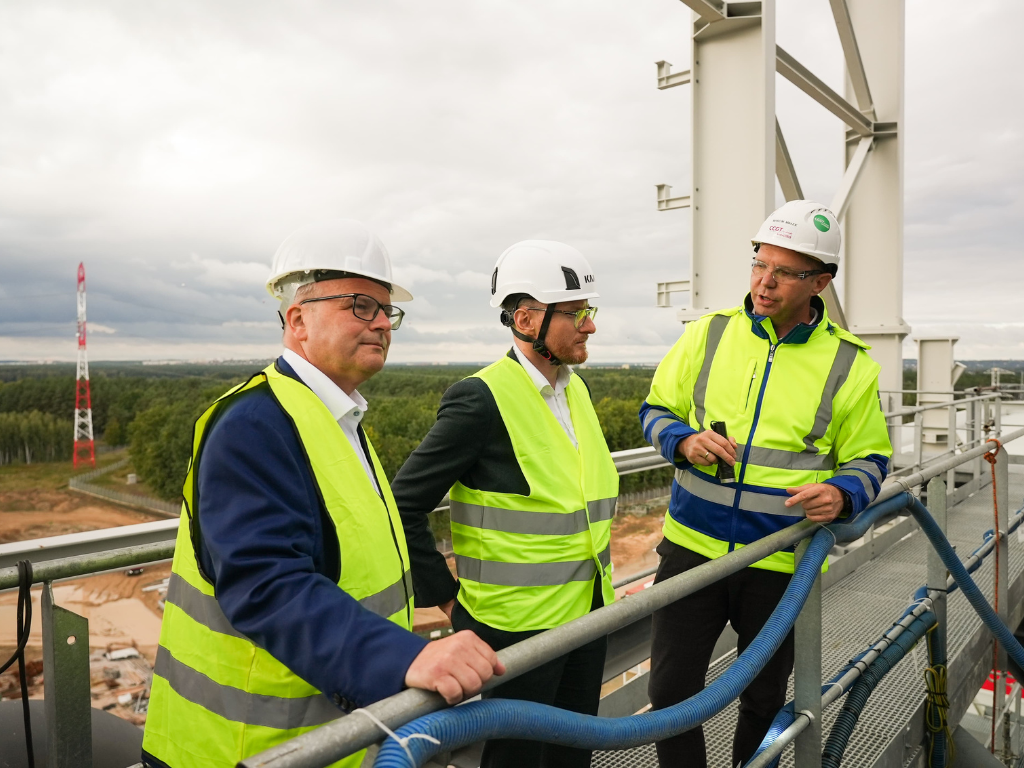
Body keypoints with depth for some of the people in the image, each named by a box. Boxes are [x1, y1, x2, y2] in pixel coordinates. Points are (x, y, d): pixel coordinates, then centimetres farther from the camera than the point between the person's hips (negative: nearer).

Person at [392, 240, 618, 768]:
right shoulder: (482, 398, -20)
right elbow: (404, 507, -18)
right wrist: (446, 598, -12)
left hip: (587, 616, 7)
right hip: (517, 626, -7)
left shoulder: (575, 389, 6)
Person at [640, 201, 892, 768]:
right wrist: (685, 442, -15)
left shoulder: (849, 363, -3)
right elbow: (656, 410, 7)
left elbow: (869, 459, 5)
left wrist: (842, 493, -17)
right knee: (671, 691, 4)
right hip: (692, 547, 1)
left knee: (764, 700, 17)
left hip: (781, 563, 0)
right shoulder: (708, 334, -1)